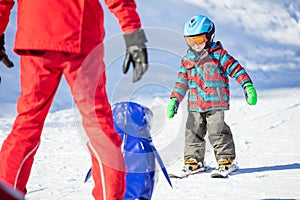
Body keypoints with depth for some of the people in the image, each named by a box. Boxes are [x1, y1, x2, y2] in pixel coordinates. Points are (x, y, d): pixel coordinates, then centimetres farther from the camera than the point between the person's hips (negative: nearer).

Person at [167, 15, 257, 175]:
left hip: (216, 102, -5)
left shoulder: (218, 54, -3)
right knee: (193, 132, 5)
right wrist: (174, 100, 8)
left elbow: (235, 68, -6)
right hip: (195, 105, 5)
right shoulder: (187, 60, 11)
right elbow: (182, 82, 15)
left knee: (217, 132, -7)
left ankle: (226, 159, 4)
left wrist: (248, 86, -15)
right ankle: (193, 160, 16)